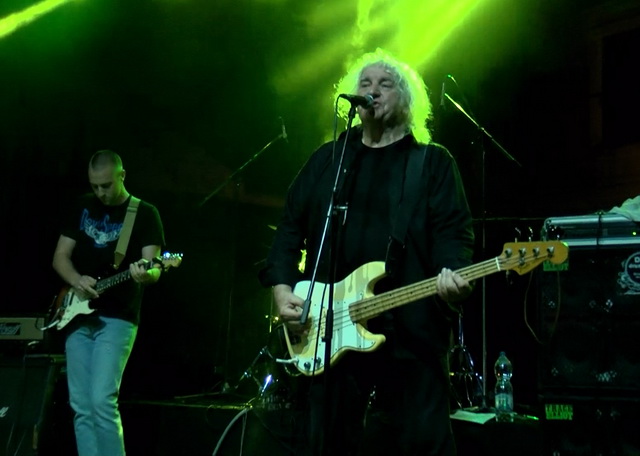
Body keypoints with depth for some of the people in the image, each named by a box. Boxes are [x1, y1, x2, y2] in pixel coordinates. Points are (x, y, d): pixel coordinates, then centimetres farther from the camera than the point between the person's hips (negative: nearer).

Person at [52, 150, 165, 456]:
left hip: (117, 318, -5)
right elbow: (60, 256, 10)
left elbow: (154, 270, -7)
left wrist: (143, 273, -31)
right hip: (77, 316, 5)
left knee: (101, 400, -16)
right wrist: (76, 281, -11)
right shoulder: (81, 208, 12)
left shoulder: (145, 213, 0)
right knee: (81, 406, 4)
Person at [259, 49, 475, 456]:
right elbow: (291, 228, 15)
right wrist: (283, 291, 2)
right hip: (329, 330, 3)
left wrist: (453, 273, -22)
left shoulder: (433, 161, 9)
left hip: (411, 331, -3)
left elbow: (453, 232, -1)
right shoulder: (327, 159, 17)